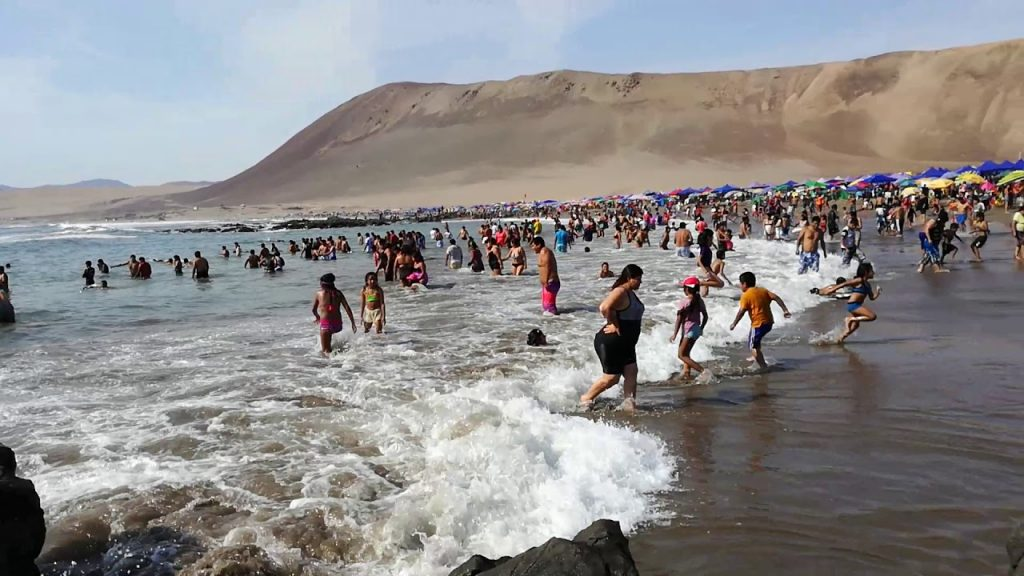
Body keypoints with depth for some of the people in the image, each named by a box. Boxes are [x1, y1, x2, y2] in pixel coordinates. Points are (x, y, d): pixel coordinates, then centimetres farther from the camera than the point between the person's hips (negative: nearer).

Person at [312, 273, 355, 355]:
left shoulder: (318, 293, 1)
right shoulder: (338, 293, 5)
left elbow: (314, 310, 12)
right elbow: (347, 308, -1)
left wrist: (317, 317, 33)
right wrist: (353, 323, 3)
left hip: (325, 324, -4)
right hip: (338, 324, 4)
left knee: (326, 350, 2)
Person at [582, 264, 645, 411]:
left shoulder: (631, 293, 11)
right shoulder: (620, 292, -20)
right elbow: (605, 307, -37)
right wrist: (614, 325, -24)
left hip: (625, 343, 9)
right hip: (610, 342, -9)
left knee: (631, 372, 2)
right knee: (612, 377, -2)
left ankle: (629, 404, 7)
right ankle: (585, 399, 15)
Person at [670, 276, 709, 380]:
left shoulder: (684, 302, -16)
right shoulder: (700, 301, 3)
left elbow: (679, 319, -14)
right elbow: (705, 316, 9)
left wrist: (674, 334, -8)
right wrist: (701, 329, 23)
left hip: (689, 331, -8)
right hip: (697, 329, 8)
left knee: (682, 355, -2)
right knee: (685, 353, 21)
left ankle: (703, 371, -11)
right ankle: (686, 372, 21)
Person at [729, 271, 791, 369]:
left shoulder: (746, 296, -9)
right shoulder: (762, 290, 11)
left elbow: (741, 312, -15)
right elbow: (776, 298, 1)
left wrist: (733, 324, -8)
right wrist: (785, 310, -2)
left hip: (758, 324, -9)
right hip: (769, 322, 9)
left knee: (753, 346, -2)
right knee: (755, 339, 31)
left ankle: (764, 366, -9)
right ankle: (756, 357, 46)